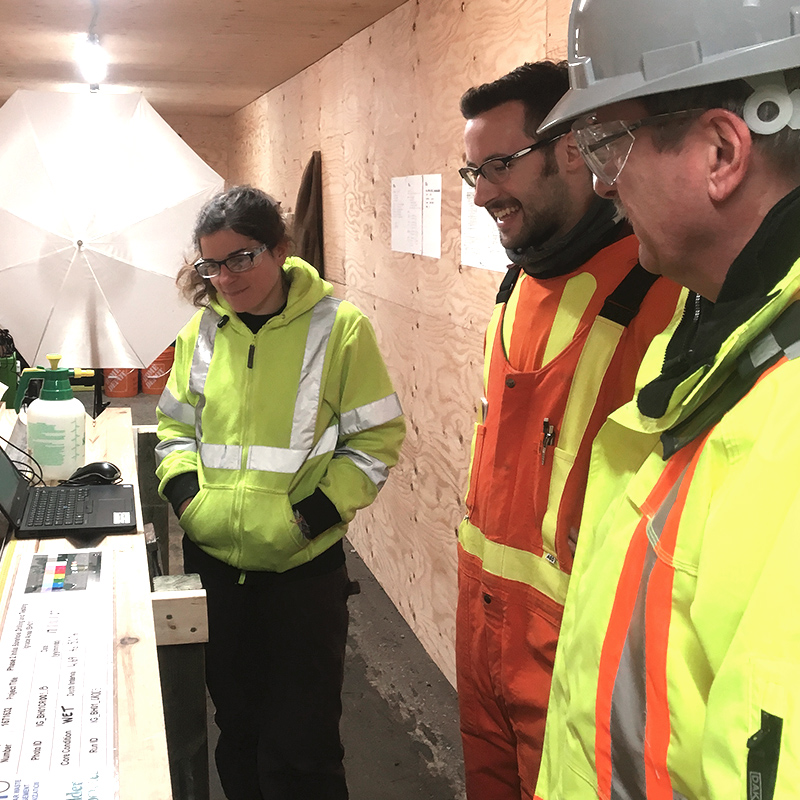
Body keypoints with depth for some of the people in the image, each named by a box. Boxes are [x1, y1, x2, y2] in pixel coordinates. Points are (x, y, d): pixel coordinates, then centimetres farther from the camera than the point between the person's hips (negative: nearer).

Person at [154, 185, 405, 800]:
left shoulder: (338, 326, -9)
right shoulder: (203, 330, 4)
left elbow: (376, 440, -6)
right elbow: (177, 425, 15)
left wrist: (313, 513, -16)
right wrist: (183, 489, -3)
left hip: (304, 565, -4)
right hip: (214, 561, 4)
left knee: (299, 750, 3)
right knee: (237, 729, 20)